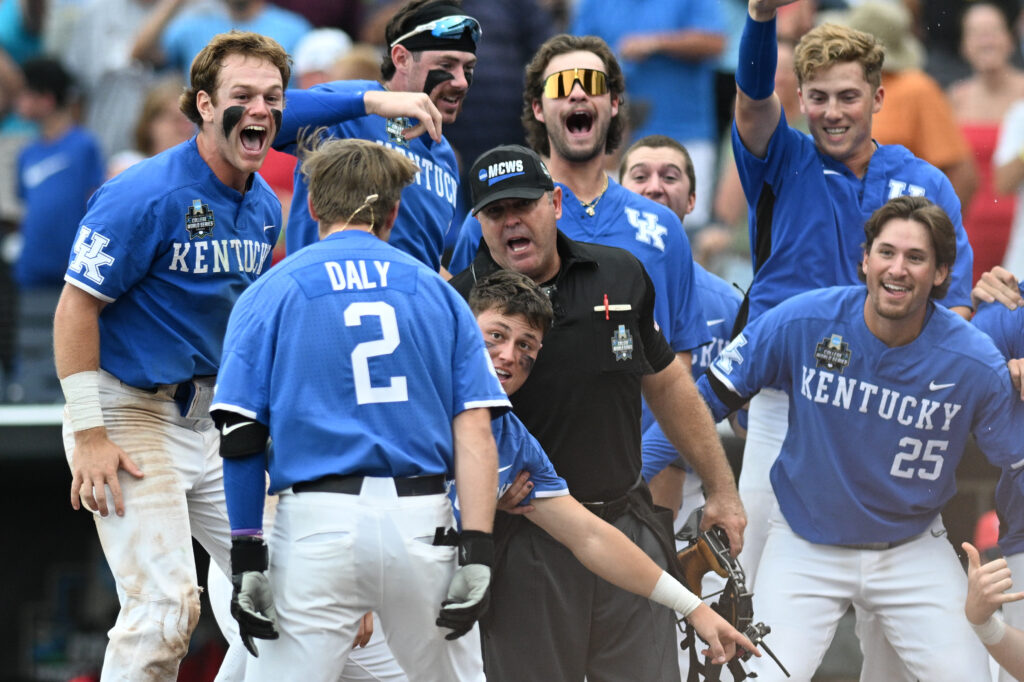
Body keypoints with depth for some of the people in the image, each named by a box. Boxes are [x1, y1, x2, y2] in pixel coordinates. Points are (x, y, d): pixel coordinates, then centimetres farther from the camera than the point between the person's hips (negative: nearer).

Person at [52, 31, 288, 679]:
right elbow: (76, 307, -16)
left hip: (212, 413, 8)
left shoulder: (265, 207, 7)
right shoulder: (144, 196, -17)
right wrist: (89, 436, -19)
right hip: (129, 409, -8)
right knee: (166, 602, -18)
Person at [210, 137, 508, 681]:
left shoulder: (270, 294, 7)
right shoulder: (437, 292, 12)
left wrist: (246, 556, -1)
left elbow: (240, 439, -2)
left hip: (318, 521, -2)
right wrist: (476, 551, -2)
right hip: (422, 522, 2)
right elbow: (474, 431, 2)